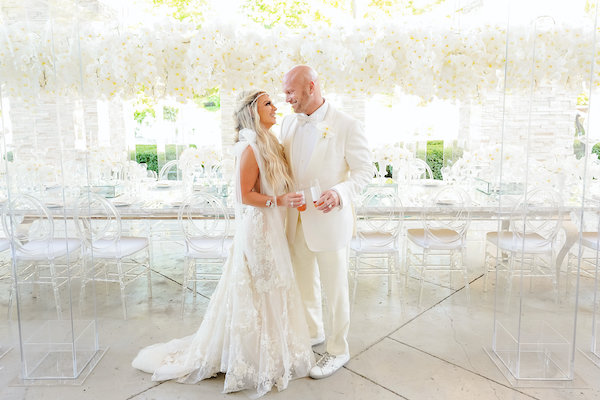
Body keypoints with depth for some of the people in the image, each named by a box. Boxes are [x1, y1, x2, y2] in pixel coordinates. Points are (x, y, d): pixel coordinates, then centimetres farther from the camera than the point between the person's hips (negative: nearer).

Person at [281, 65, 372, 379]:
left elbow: (364, 170, -10)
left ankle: (338, 350, 27)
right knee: (304, 282, 20)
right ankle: (313, 332, 44)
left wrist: (339, 192, -27)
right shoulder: (288, 123, 6)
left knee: (334, 288, 8)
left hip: (328, 220, -6)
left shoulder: (346, 126, -12)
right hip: (296, 220, 6)